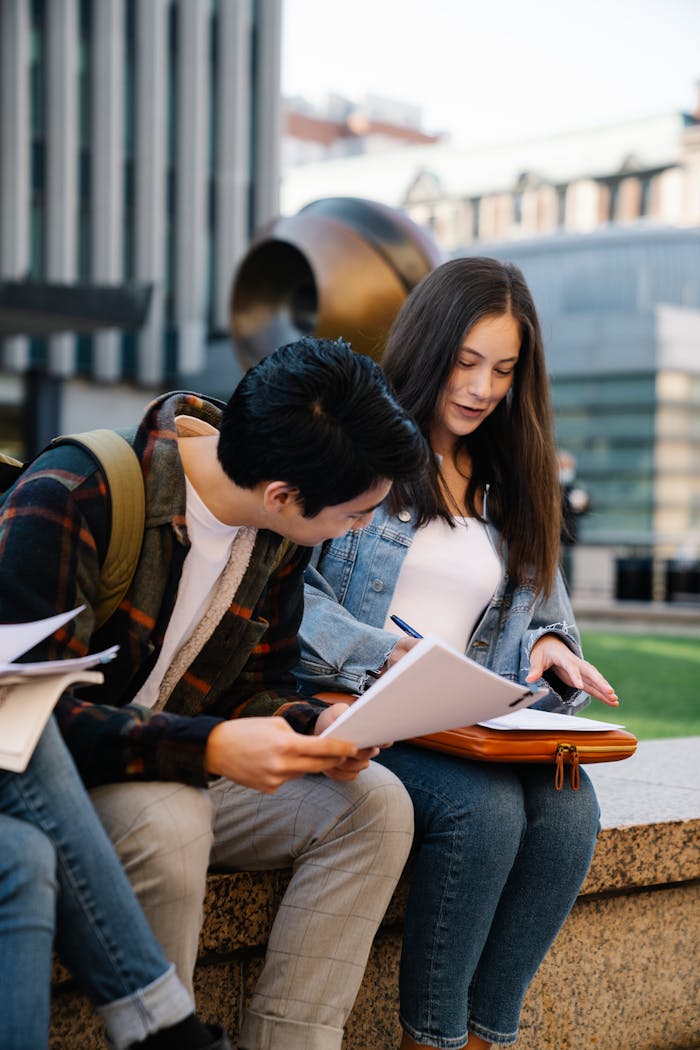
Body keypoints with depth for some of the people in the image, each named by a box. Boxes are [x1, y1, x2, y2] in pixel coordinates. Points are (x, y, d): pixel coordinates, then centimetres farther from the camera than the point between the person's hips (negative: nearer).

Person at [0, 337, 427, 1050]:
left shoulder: (280, 534, -2)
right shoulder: (68, 500, -25)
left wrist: (313, 726, -15)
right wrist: (208, 748, -35)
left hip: (179, 773, 6)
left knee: (375, 803, -12)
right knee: (168, 820, -37)